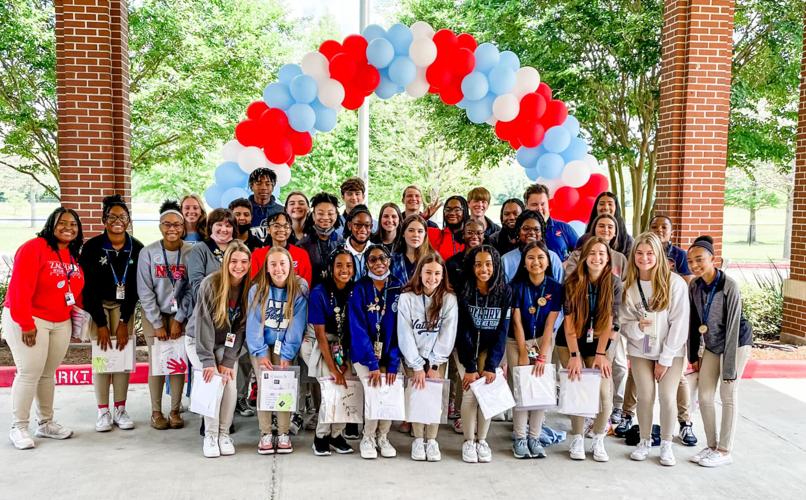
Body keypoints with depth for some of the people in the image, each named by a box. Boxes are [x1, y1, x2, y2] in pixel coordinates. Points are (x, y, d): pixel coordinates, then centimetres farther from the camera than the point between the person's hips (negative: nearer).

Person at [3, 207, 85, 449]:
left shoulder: (74, 256, 9)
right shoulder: (34, 248, -13)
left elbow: (77, 291, 13)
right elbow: (20, 288, -18)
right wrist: (26, 323, -20)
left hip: (61, 324, 6)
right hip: (28, 321, -6)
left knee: (48, 373, 12)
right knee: (30, 373, -5)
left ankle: (45, 423, 22)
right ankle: (18, 428, 7)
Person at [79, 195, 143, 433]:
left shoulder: (137, 248, -9)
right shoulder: (92, 247, -13)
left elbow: (135, 287, -6)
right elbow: (88, 287, -12)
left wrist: (124, 322, -8)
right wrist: (101, 323, -14)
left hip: (124, 306, 2)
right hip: (97, 306, -2)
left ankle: (120, 410, 8)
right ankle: (103, 412, 3)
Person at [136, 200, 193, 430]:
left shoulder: (191, 252, -8)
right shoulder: (148, 252, -9)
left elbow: (191, 290, -6)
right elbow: (145, 291, -7)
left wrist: (178, 319, -8)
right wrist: (157, 324, -8)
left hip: (180, 316, 1)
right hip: (154, 315, 0)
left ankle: (175, 411, 15)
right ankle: (156, 412, 14)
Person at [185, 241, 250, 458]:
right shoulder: (211, 284, -21)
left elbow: (241, 328, -10)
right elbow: (204, 323, -21)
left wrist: (228, 361, -16)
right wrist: (208, 361, -25)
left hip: (226, 345, 3)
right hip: (199, 341, -3)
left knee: (231, 383, -13)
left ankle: (224, 433, 4)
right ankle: (210, 435, -4)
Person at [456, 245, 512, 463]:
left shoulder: (505, 291, -10)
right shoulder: (463, 291, -14)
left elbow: (502, 331, -9)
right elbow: (462, 331, -14)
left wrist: (491, 366, -16)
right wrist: (469, 367, -19)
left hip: (490, 348, 1)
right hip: (466, 349, -1)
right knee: (470, 391, -15)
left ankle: (482, 440, 4)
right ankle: (468, 441, 2)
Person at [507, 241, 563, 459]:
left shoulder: (555, 287, -10)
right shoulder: (516, 286, -13)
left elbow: (550, 324, -10)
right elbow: (517, 322, -11)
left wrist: (542, 356, -14)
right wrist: (523, 353, -12)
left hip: (543, 341, 1)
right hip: (517, 342, -1)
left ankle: (535, 437, 9)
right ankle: (519, 438, 4)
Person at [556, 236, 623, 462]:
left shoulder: (614, 283, -10)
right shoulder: (572, 282, -12)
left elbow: (609, 320, -10)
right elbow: (569, 321, -13)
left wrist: (601, 354, -14)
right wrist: (575, 356, -18)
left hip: (599, 343, 1)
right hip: (570, 343, 0)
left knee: (605, 393, -8)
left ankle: (598, 440, 12)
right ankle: (577, 439, 15)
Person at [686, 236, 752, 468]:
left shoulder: (729, 286, -23)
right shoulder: (694, 286, -6)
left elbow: (732, 327, -23)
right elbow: (694, 322, 4)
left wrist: (729, 367, -22)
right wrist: (694, 355, 6)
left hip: (736, 343, -6)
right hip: (711, 345, 6)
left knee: (728, 395, -1)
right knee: (705, 396, 4)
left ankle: (725, 452, 9)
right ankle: (712, 446, 18)